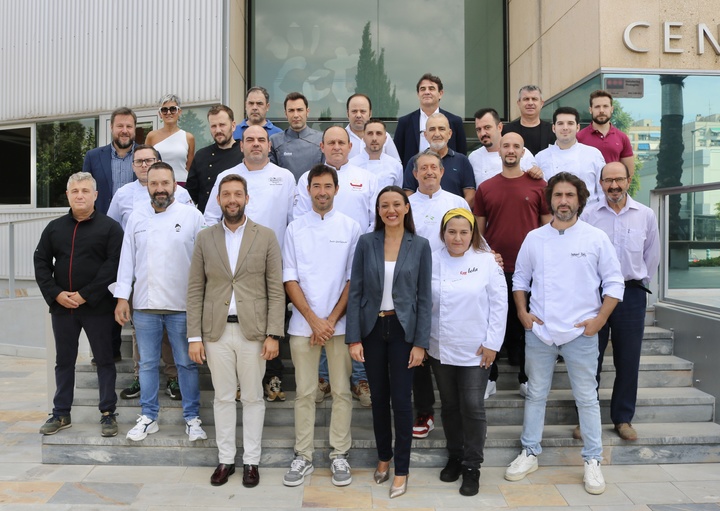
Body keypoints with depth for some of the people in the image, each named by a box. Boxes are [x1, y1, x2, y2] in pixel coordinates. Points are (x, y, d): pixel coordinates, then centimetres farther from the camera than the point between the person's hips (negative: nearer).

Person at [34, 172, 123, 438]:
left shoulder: (110, 227, -3)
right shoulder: (54, 227, 10)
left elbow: (114, 265, -12)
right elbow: (41, 262, 8)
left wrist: (85, 295, -16)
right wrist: (55, 294, -7)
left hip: (97, 306, -4)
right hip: (61, 305, 4)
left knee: (104, 360, 4)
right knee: (64, 361, 14)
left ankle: (108, 413, 15)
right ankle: (61, 413, 26)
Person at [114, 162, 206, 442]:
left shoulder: (192, 216, -3)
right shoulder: (136, 218, 8)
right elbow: (127, 260, 9)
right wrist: (122, 297, 3)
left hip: (182, 305, -3)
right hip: (144, 304, 3)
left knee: (187, 364, 7)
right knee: (147, 364, 13)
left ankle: (192, 418, 19)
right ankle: (148, 417, 27)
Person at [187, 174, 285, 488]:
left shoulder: (266, 237, 0)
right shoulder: (205, 238, 6)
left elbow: (276, 290, -3)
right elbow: (195, 291, 4)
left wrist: (273, 334, -9)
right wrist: (194, 337, -1)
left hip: (253, 331, -1)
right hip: (216, 332, 2)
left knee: (253, 397, 8)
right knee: (223, 397, 11)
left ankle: (251, 460, 23)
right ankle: (225, 459, 26)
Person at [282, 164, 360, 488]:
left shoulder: (351, 228, 2)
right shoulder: (295, 229, 5)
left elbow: (354, 279, 0)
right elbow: (290, 279, 2)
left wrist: (332, 320, -7)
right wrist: (314, 320, -7)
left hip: (340, 324, 0)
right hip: (303, 324, 1)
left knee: (342, 391, 6)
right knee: (305, 392, 7)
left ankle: (339, 455, 19)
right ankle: (303, 456, 18)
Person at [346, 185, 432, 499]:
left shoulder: (420, 245, -3)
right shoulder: (366, 242, -1)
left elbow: (424, 297, -2)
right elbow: (355, 292, -2)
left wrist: (420, 342, -7)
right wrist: (353, 338, -7)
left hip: (403, 329, -1)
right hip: (372, 328, 2)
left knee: (401, 400, 2)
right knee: (379, 397, 13)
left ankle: (401, 470, 18)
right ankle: (383, 458, 33)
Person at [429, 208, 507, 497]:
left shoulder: (486, 261, -6)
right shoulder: (432, 262, -1)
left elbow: (499, 303, -5)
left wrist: (492, 343, -7)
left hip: (476, 350, -2)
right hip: (440, 349, 2)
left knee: (473, 407, 1)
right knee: (449, 406, 14)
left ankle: (472, 466, 17)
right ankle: (454, 458, 32)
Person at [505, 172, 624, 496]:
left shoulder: (596, 238, -1)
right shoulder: (534, 238, 5)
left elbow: (614, 282, 1)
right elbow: (520, 278, 12)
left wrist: (600, 319, -7)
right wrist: (522, 312, 1)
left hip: (581, 333, -2)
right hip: (539, 331, 2)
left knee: (587, 398, 7)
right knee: (536, 394, 12)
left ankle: (592, 461, 20)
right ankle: (529, 453, 25)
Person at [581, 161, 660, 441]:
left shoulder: (646, 215, 3)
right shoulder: (588, 215, -2)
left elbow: (652, 256, 11)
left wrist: (639, 283, 12)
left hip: (631, 294, 1)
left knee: (628, 360, 8)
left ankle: (623, 418, 23)